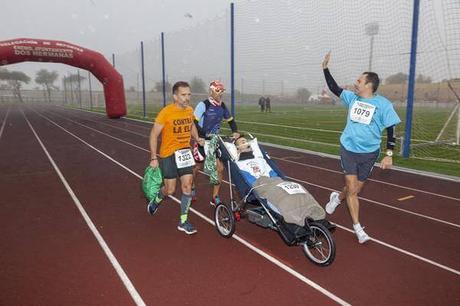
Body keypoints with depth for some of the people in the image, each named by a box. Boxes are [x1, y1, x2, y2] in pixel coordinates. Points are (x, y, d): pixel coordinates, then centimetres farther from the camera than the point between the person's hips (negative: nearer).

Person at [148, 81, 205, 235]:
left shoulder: (190, 110, 0)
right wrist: (153, 158, -13)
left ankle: (183, 222, 11)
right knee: (170, 189, 4)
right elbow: (154, 135, -11)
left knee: (187, 186, -1)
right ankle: (156, 201, 39)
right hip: (168, 154, -4)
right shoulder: (166, 112, -17)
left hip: (185, 152, 5)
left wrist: (197, 138, 7)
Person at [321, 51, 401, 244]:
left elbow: (391, 129, -6)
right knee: (352, 189, -5)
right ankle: (358, 228, 7)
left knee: (354, 189, 8)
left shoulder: (383, 104, -8)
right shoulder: (352, 97, 4)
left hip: (369, 154, -2)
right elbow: (333, 87, 17)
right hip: (348, 149, 2)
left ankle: (337, 197, 43)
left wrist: (389, 155, -11)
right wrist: (325, 68, 10)